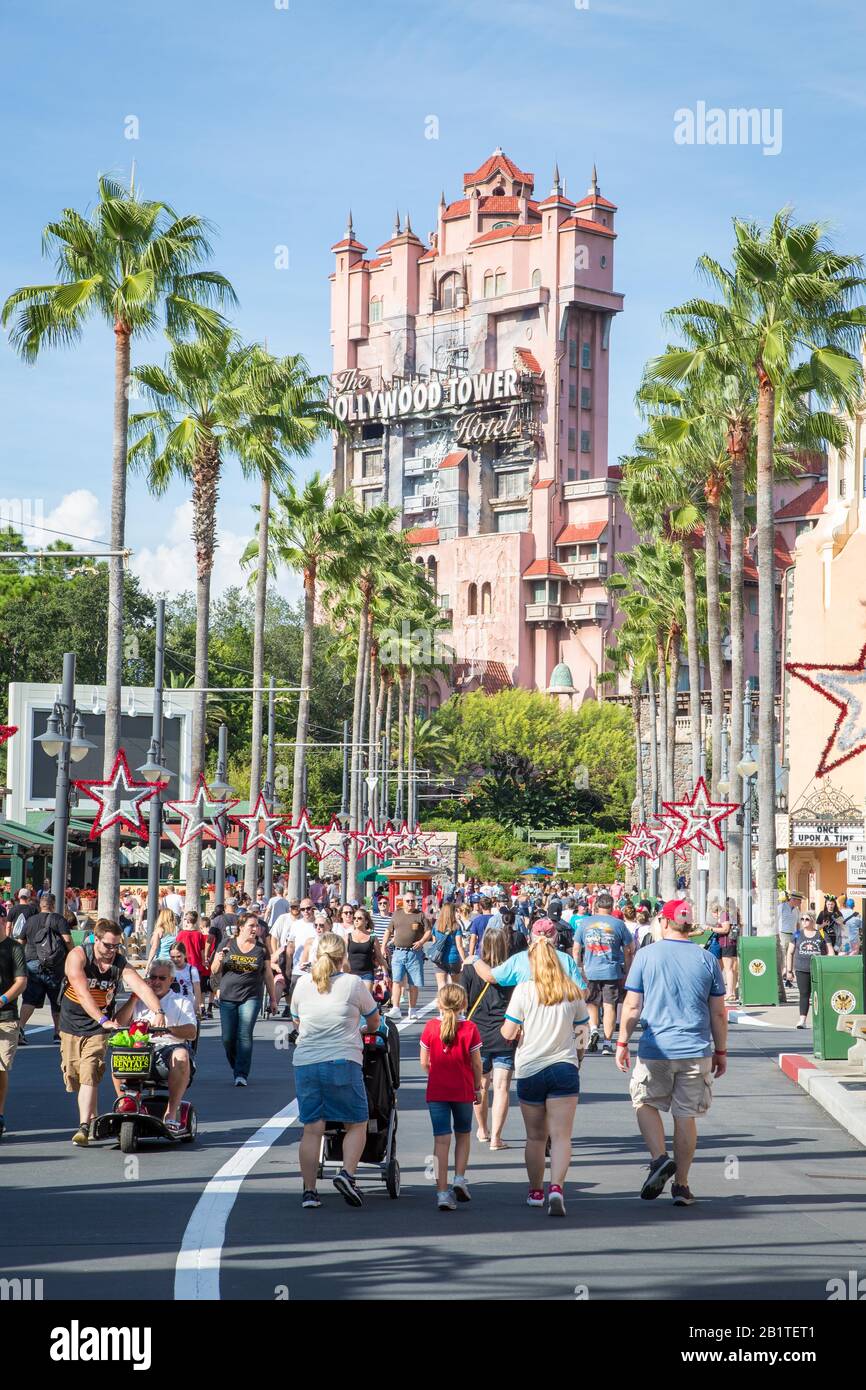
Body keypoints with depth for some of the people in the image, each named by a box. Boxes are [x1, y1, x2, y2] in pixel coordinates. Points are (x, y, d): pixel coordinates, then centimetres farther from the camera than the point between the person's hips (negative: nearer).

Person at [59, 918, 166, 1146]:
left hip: (99, 1028, 0)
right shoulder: (78, 956, -15)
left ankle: (84, 1127, -20)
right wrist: (103, 1020, -38)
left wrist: (158, 1012, -37)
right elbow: (83, 993, -27)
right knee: (73, 1075, 7)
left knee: (89, 1075, -17)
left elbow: (142, 987, -20)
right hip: (72, 1024, 0)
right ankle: (92, 1118, 28)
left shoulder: (120, 963, -7)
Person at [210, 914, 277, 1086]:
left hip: (251, 998, -1)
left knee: (245, 1036, -11)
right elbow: (214, 971, 9)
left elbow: (268, 975, 12)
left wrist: (273, 998, 12)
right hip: (228, 998, 1)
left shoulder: (261, 949, 7)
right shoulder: (228, 946, 4)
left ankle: (241, 1074, -9)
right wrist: (219, 961, -13)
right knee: (228, 1039, 1)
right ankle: (236, 1067, 23)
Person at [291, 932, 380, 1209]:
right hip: (342, 1062, -3)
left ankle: (309, 1190, 6)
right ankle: (347, 1173, -10)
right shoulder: (354, 984, 0)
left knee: (311, 1129, 7)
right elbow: (374, 1022, 14)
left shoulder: (302, 984, 8)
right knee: (357, 1123, 10)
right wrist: (360, 1030, 35)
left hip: (305, 1063, 3)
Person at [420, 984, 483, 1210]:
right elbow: (476, 1064, -2)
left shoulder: (431, 1027, -4)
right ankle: (460, 1178, 9)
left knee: (441, 1139, 0)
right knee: (463, 1134, 21)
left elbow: (424, 1062, 0)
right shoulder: (469, 1028, -6)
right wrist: (477, 1088, 12)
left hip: (436, 1090, 0)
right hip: (463, 1090, 0)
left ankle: (442, 1191, -4)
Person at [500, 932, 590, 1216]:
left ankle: (535, 1192, 23)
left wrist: (517, 1032, 16)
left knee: (535, 1136, 13)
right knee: (561, 1135, -5)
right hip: (565, 1068, 0)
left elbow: (508, 1033, -6)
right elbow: (584, 1028, 13)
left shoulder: (524, 990, -6)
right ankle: (556, 1187, -24)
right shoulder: (572, 991, 1)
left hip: (530, 1070, 0)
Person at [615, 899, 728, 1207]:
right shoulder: (707, 959, 3)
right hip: (696, 1051, 2)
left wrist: (622, 1043, 6)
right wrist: (721, 1051, 15)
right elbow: (718, 1013, 6)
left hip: (655, 1049, -2)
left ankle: (659, 1158, -5)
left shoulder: (647, 955, -2)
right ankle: (681, 1185, 11)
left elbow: (632, 1006, -2)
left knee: (646, 1103, 17)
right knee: (686, 1116, 9)